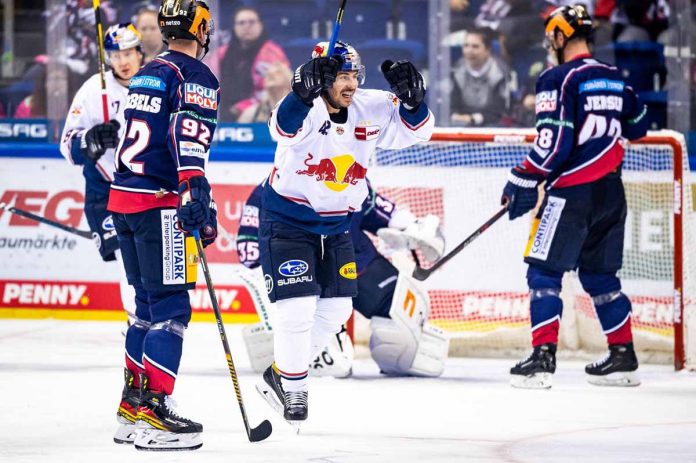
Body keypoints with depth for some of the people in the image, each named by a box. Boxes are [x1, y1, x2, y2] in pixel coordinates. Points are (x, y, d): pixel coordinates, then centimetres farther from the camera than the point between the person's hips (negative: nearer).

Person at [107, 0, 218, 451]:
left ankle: (132, 405, 20)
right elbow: (189, 140, -22)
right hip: (159, 204, -9)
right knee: (171, 309, -9)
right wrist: (197, 196, -29)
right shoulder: (196, 76, -7)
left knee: (148, 306, 17)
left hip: (124, 196, 9)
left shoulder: (147, 74, 20)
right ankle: (151, 412, -16)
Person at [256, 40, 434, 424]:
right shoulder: (305, 109, -24)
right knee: (298, 308, -11)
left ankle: (280, 374, 32)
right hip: (287, 222, -6)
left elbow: (413, 130, -7)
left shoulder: (370, 110, -8)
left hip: (336, 226, 7)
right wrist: (305, 92, -64)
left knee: (336, 309, 13)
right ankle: (293, 390, 11)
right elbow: (284, 128, -46)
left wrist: (411, 100, -28)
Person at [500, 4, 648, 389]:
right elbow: (636, 127, 23)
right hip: (610, 192, 7)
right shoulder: (615, 79, 10)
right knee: (599, 274, 17)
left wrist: (523, 183, -8)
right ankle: (623, 357, 18)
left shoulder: (558, 80, -11)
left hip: (572, 192, -7)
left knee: (544, 271, -2)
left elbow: (554, 143, -17)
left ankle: (542, 358, -11)